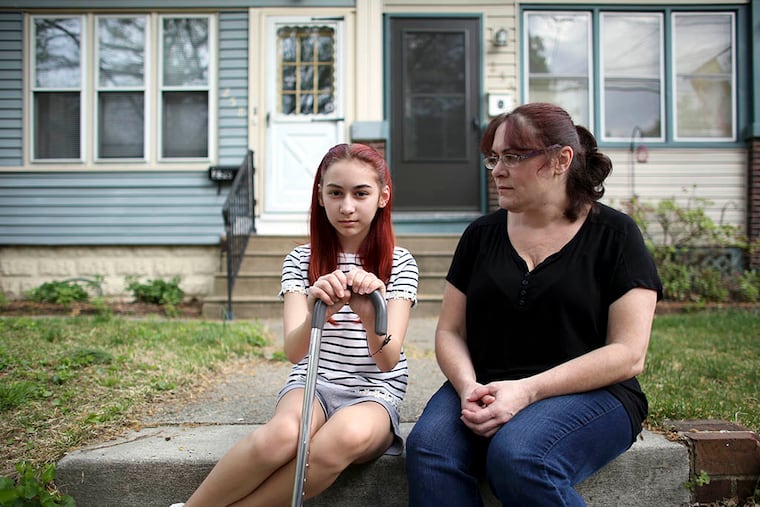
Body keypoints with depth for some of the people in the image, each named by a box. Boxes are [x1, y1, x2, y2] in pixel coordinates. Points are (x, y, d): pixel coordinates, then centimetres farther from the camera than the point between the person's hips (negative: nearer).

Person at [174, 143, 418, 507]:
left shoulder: (400, 263, -1)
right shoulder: (301, 260, 2)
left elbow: (388, 360, -14)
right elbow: (293, 352, -13)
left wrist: (370, 316, -36)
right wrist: (317, 314, -36)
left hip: (374, 393, 0)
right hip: (311, 384, 1)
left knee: (349, 435, -37)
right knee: (282, 434, -36)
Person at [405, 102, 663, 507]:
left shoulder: (613, 234, 1)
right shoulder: (482, 234, 12)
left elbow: (628, 354, -7)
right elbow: (450, 332, 11)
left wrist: (527, 391, -17)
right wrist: (469, 386, -12)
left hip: (588, 394, -2)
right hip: (486, 391, 3)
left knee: (516, 457, -34)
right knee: (428, 448, -29)